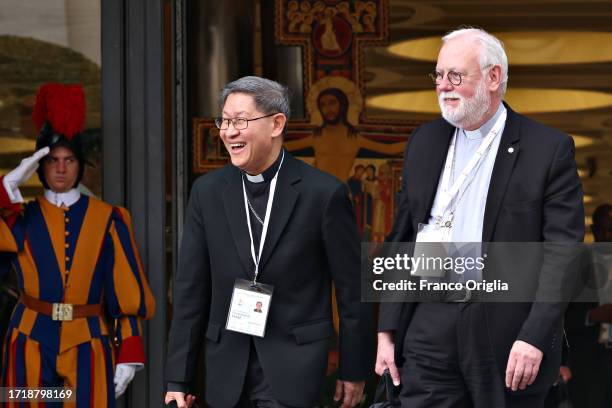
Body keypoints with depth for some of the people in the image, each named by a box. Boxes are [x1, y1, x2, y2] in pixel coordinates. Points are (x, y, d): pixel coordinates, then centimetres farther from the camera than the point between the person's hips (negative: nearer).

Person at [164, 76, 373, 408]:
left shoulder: (324, 193, -7)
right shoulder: (207, 191, 3)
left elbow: (352, 289, -1)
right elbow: (191, 289, 5)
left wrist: (354, 370, 3)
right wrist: (178, 379, 3)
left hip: (293, 368, -3)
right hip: (227, 366, 4)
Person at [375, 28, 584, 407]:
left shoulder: (550, 149, -4)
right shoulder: (424, 142, 12)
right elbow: (402, 240, 15)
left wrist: (535, 337, -17)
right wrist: (388, 330, 9)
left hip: (507, 333, -4)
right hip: (431, 329, 4)